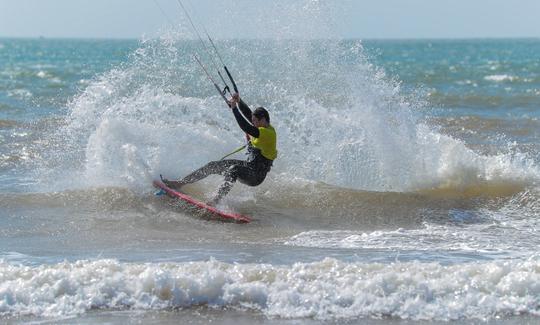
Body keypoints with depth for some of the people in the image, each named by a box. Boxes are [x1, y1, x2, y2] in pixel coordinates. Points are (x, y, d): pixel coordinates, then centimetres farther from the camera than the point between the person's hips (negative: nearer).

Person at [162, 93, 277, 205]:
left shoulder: (268, 133, -23)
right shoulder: (263, 126, 5)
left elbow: (246, 128, -34)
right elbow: (247, 113, 12)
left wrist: (234, 108, -29)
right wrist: (238, 101, -5)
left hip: (256, 176, -10)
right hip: (247, 167, 10)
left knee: (233, 169, -40)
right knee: (212, 166, 7)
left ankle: (216, 200, -52)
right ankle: (180, 183, 12)